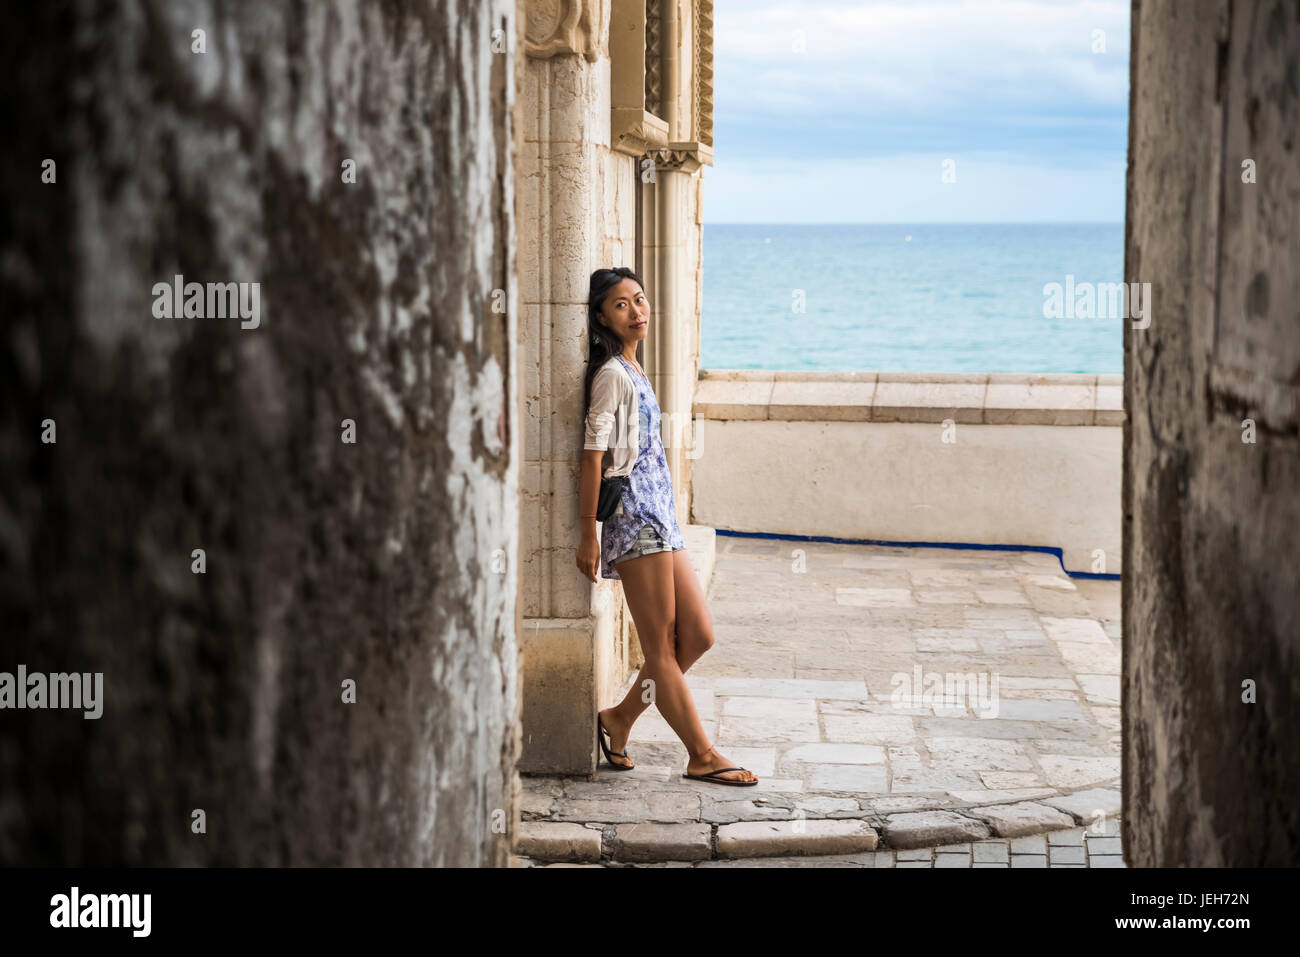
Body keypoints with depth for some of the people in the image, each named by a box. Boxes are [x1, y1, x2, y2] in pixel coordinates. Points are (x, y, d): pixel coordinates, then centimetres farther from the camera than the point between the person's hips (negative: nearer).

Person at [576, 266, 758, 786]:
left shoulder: (631, 370, 18)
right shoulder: (611, 374, -9)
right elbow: (593, 455, -13)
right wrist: (588, 534, -15)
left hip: (660, 518, 9)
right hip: (634, 516, -9)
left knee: (698, 634, 7)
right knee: (661, 648, -1)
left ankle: (619, 717, 18)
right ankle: (702, 756, 3)